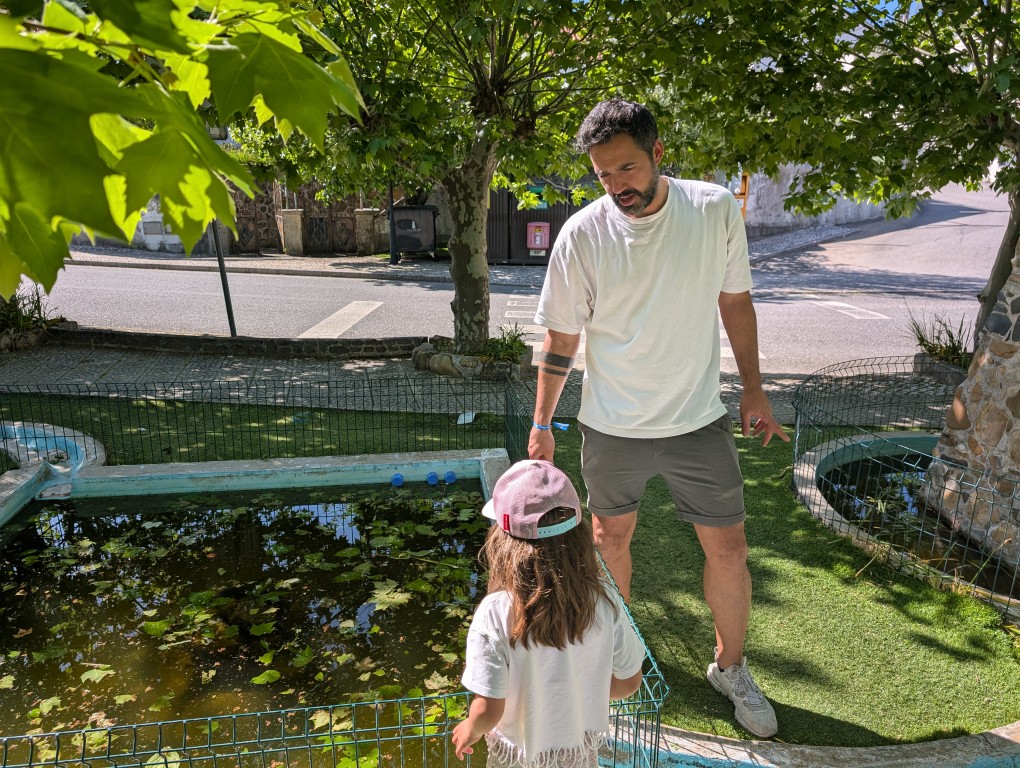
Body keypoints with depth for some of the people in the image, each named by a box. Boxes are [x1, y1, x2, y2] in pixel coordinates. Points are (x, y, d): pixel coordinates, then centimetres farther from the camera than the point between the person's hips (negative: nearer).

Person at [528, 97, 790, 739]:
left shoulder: (716, 209, -9)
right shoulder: (582, 236, -13)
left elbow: (735, 301, 4)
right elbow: (561, 339, -5)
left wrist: (754, 390, 6)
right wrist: (542, 423, -2)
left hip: (699, 419, 1)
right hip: (612, 426, -1)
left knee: (728, 549, 8)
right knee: (611, 539, 16)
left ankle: (731, 667, 34)